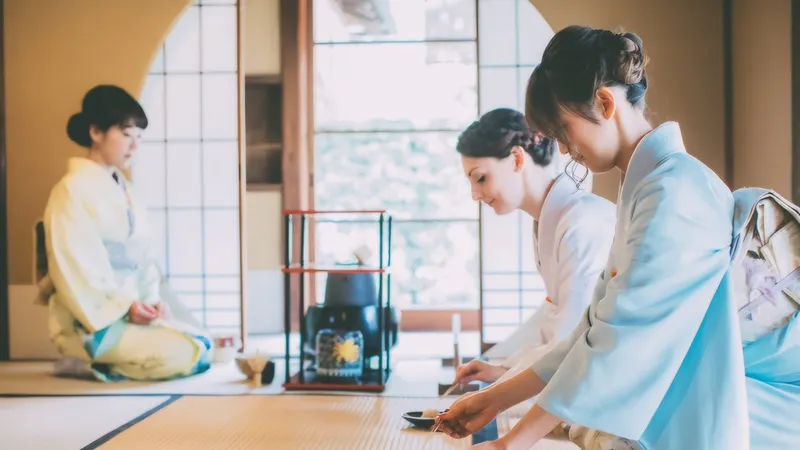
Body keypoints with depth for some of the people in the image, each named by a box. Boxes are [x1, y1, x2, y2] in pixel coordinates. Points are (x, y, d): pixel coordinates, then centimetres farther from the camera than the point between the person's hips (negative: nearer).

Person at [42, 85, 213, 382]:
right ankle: (89, 364, -5)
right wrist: (125, 306, -21)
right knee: (184, 355, -21)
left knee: (203, 344, 3)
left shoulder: (124, 190, 13)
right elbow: (74, 267, -17)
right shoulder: (72, 190, -11)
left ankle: (102, 362, 6)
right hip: (92, 319, -8)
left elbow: (143, 256, 11)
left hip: (130, 309, 8)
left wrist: (152, 299, -5)